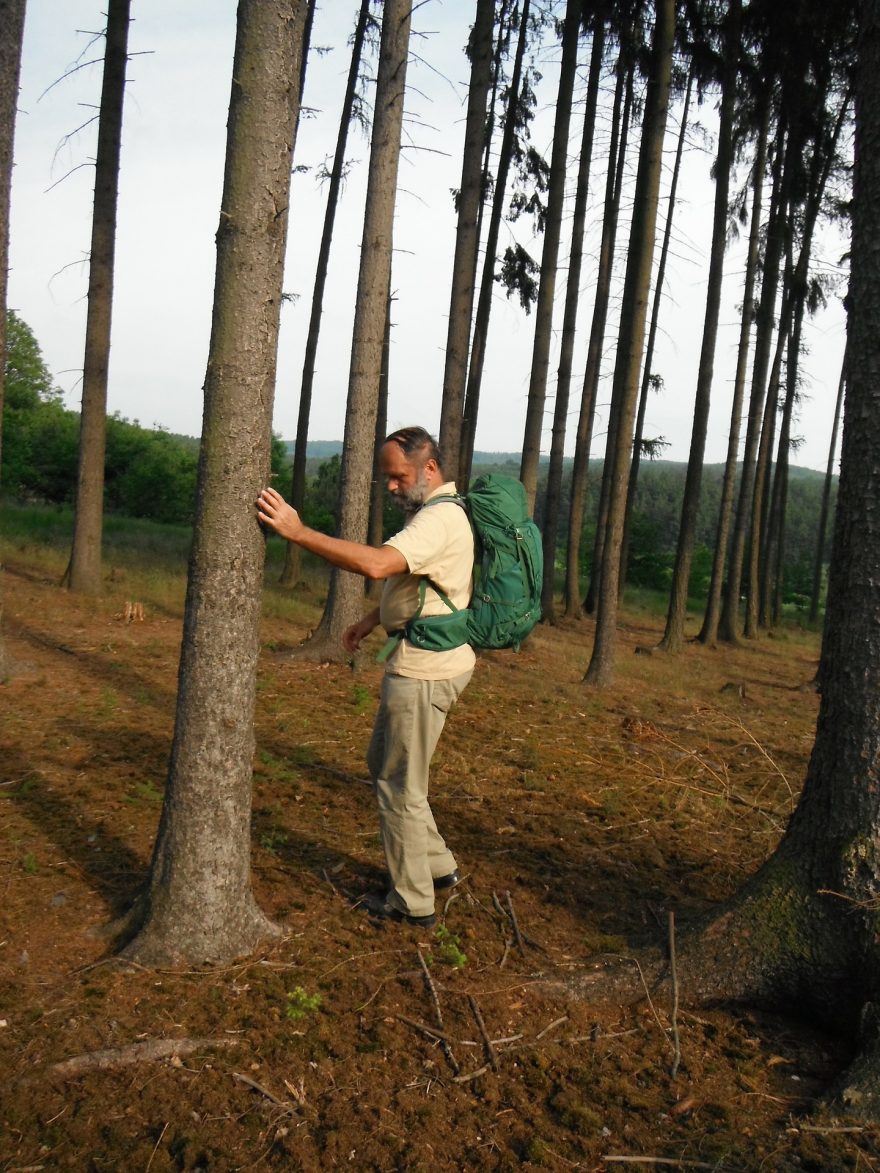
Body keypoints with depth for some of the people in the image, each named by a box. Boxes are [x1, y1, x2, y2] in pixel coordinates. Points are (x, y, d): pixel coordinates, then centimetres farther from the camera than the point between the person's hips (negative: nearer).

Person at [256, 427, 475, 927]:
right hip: (424, 663, 11)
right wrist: (373, 619, 14)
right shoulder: (436, 512, 14)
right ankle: (438, 865, 31)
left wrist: (298, 531, -33)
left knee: (400, 786, 2)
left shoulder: (440, 519, -21)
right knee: (385, 764, 22)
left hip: (424, 670, -11)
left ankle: (413, 901, 17)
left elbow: (377, 564, -36)